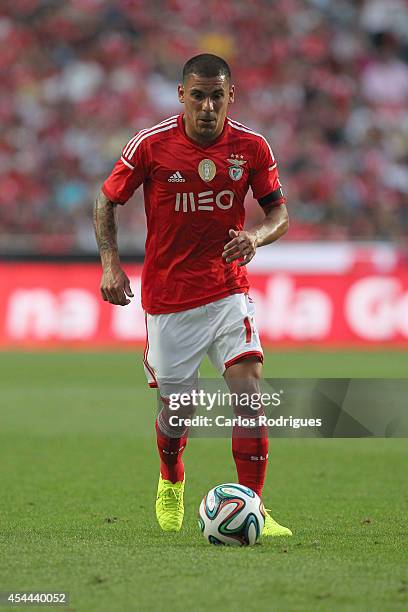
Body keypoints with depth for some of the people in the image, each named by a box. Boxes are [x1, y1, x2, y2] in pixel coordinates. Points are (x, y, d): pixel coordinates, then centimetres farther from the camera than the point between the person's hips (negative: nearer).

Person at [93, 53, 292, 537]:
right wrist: (111, 264, -9)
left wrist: (256, 236, -17)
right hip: (167, 296, -1)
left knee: (248, 388, -18)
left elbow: (279, 213, 5)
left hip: (228, 291, 1)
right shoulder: (150, 145, -9)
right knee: (177, 408, 7)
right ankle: (171, 483, 41)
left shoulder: (251, 147, -5)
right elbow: (106, 202, 3)